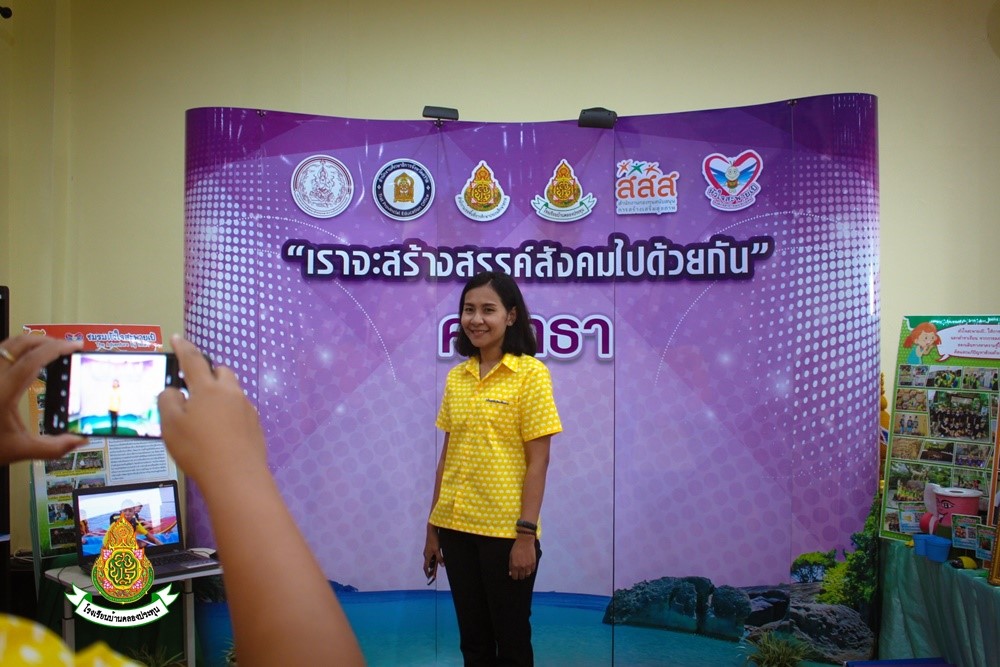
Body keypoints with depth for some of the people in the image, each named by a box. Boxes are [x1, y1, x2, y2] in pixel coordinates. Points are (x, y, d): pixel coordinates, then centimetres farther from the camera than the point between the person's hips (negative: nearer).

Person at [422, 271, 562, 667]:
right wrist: (433, 527, 9)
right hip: (456, 528, 5)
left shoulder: (530, 373, -9)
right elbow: (448, 455, 10)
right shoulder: (456, 377, 6)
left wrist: (526, 533, -15)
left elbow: (538, 460, -10)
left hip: (505, 530, -5)